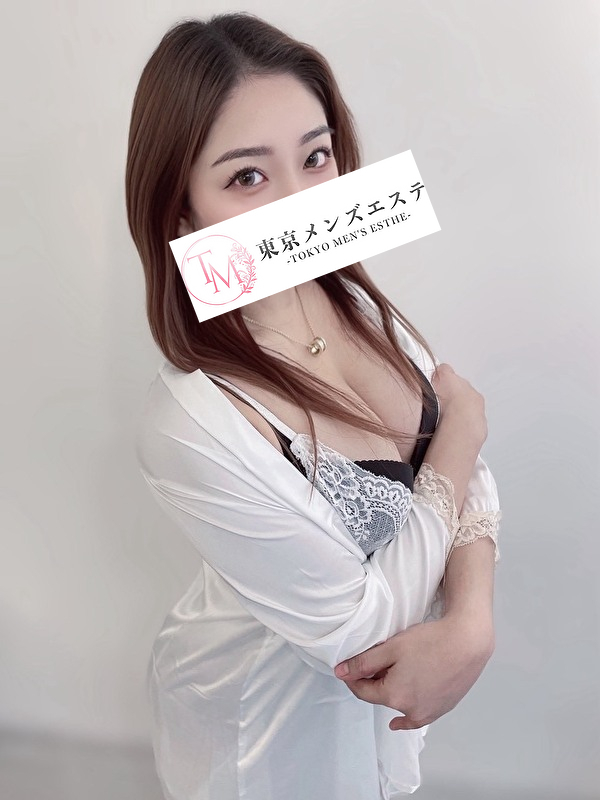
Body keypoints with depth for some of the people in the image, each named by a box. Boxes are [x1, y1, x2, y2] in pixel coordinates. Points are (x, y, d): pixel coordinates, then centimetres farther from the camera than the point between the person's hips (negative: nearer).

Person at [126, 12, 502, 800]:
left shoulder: (357, 304, -15)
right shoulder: (192, 424, -36)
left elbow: (469, 475, -8)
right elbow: (361, 628, -27)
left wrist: (471, 626, -27)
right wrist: (461, 434, -20)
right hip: (268, 720, -5)